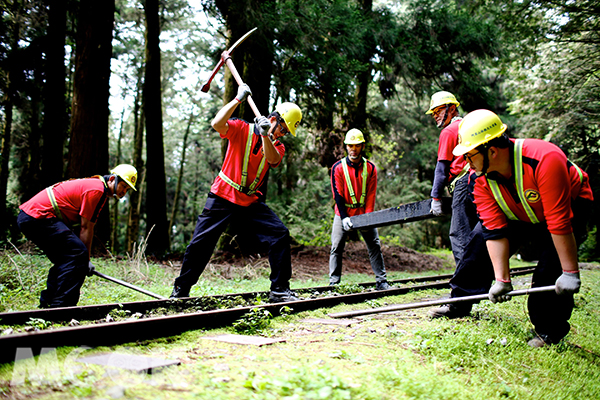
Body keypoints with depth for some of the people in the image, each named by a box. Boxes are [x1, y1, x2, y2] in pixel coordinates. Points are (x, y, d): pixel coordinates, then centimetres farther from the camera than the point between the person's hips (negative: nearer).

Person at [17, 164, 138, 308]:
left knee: (65, 260, 16)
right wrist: (87, 259, -4)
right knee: (78, 254, -15)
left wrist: (85, 260, 14)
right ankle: (59, 306, -16)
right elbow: (86, 228, -11)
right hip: (39, 216, -11)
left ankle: (47, 303, 18)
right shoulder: (97, 189, -12)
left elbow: (85, 227, 19)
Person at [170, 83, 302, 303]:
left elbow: (273, 160, -17)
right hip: (223, 198, -4)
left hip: (251, 203, 4)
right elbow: (217, 124, -23)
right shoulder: (241, 129, -4)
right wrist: (238, 99, -21)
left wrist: (265, 135, -32)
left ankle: (280, 289, -2)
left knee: (280, 234, -10)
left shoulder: (277, 146, 7)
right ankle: (180, 290, 15)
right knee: (200, 244, -3)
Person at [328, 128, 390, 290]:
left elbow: (371, 195, -2)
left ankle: (381, 281, 8)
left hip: (364, 213, 2)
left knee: (375, 245, 1)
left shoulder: (370, 168, 0)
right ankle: (334, 282, 1)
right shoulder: (338, 167, -7)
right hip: (343, 213, -2)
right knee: (337, 247, -5)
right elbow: (337, 195, -9)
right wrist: (344, 218, -17)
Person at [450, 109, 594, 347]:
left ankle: (549, 331, -3)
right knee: (479, 237, -7)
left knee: (551, 263, -22)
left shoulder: (544, 159, -40)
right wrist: (502, 279, -25)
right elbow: (496, 230, -21)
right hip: (521, 214, 5)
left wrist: (570, 272, -33)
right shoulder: (482, 178, -21)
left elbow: (559, 222, -38)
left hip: (570, 206, -5)